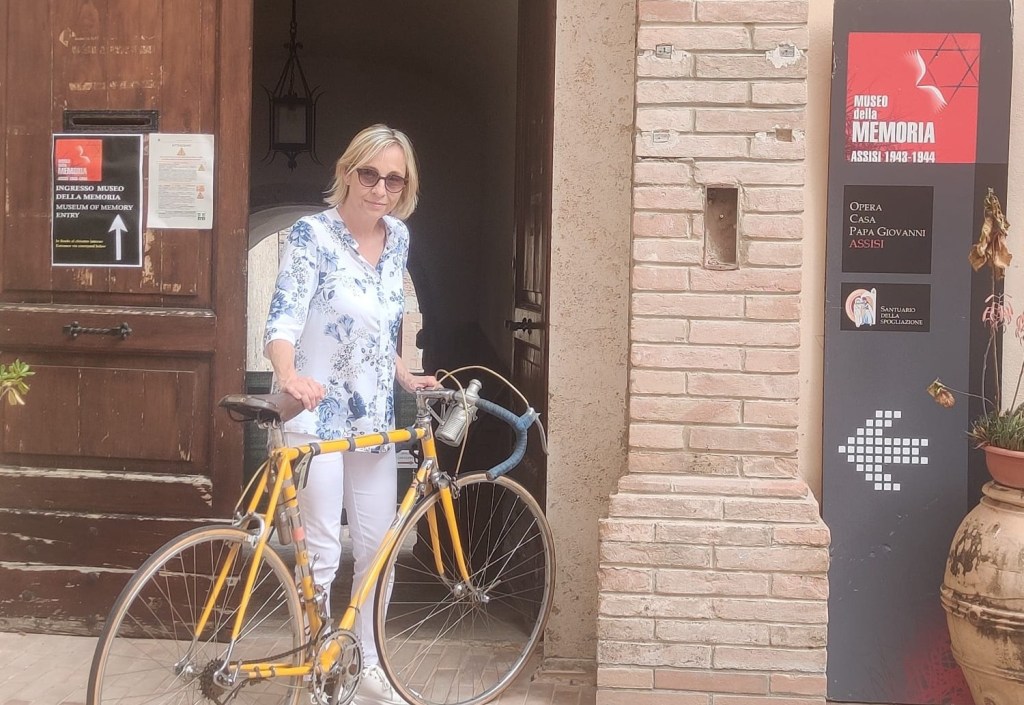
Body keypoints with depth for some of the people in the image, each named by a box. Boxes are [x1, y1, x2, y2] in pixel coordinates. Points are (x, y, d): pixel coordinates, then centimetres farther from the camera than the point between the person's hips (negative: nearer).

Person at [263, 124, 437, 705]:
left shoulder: (398, 237, 6)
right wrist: (289, 375, -40)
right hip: (318, 412, -6)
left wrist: (406, 376, 10)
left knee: (378, 547, 12)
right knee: (321, 555, -2)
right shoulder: (313, 234, -13)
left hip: (374, 413, 6)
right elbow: (283, 318, -23)